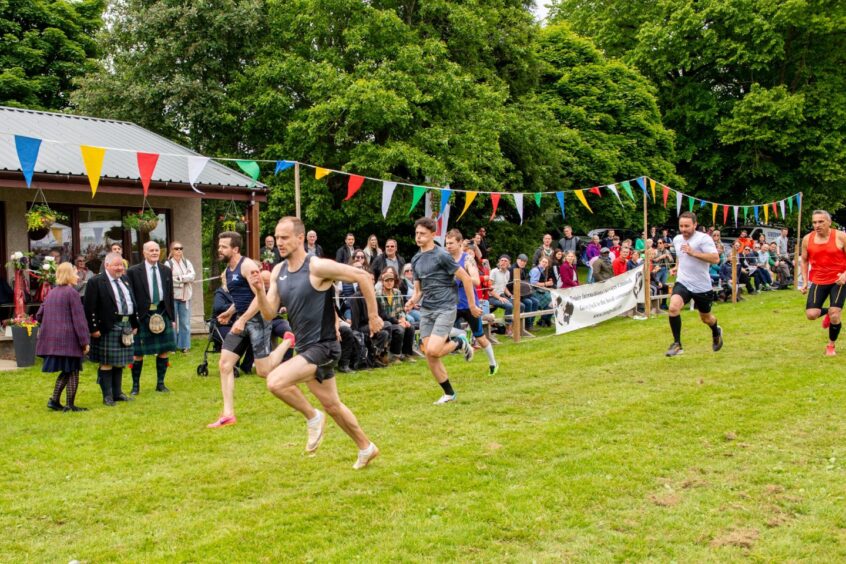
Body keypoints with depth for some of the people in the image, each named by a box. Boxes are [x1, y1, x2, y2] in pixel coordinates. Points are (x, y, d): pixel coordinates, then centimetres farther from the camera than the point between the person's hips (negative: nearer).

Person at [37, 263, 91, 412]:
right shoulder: (71, 292, -10)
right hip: (69, 339, -7)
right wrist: (85, 341, -12)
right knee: (72, 371, 1)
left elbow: (39, 316, 17)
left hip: (51, 339, 7)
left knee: (66, 371, 17)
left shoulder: (52, 293, 13)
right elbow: (79, 319, -13)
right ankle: (71, 405, 4)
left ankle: (54, 400, 11)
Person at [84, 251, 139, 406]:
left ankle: (117, 393, 23)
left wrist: (134, 324, 16)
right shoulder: (96, 282, -8)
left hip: (125, 327, 7)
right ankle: (107, 396, 7)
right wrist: (94, 328, -16)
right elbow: (90, 308, -12)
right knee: (107, 363, 0)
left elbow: (132, 303, 21)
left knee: (120, 362, 13)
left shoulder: (124, 281, 15)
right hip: (108, 328, -7)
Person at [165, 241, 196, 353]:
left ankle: (184, 345, 9)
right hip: (173, 296, -4)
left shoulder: (187, 262, 13)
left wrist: (179, 278, -12)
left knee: (185, 321, 3)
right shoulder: (168, 263, -1)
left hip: (185, 296, 4)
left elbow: (192, 275, -1)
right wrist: (185, 279, -9)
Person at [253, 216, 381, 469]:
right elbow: (269, 314, 4)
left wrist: (373, 316, -10)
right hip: (305, 348, 8)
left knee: (275, 381, -25)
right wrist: (259, 291, -15)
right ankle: (366, 448, 37)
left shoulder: (318, 267, -18)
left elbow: (363, 276, -15)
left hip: (323, 346, -8)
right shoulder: (278, 271, 5)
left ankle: (313, 418, -1)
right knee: (332, 405, 19)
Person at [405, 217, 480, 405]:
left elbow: (466, 278, -7)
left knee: (433, 351, -21)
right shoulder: (416, 260, 12)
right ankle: (449, 393, 16)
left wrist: (472, 306, -4)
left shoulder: (442, 256, -10)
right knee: (429, 355, 1)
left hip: (445, 308, -7)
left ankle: (460, 343, 10)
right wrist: (413, 300, -5)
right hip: (426, 310, 7)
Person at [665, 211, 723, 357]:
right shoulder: (676, 239, 5)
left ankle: (716, 332, 52)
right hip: (682, 283, 3)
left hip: (702, 286, -3)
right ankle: (677, 344, -13)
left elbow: (715, 258, -27)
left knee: (706, 318, 16)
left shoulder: (704, 238, -15)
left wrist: (693, 252, -33)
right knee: (673, 307, -24)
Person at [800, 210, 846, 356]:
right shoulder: (807, 239, -2)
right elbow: (804, 260, 11)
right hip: (818, 281, 3)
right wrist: (805, 281, 4)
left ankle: (831, 345, 16)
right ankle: (827, 312, 27)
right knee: (811, 314, -10)